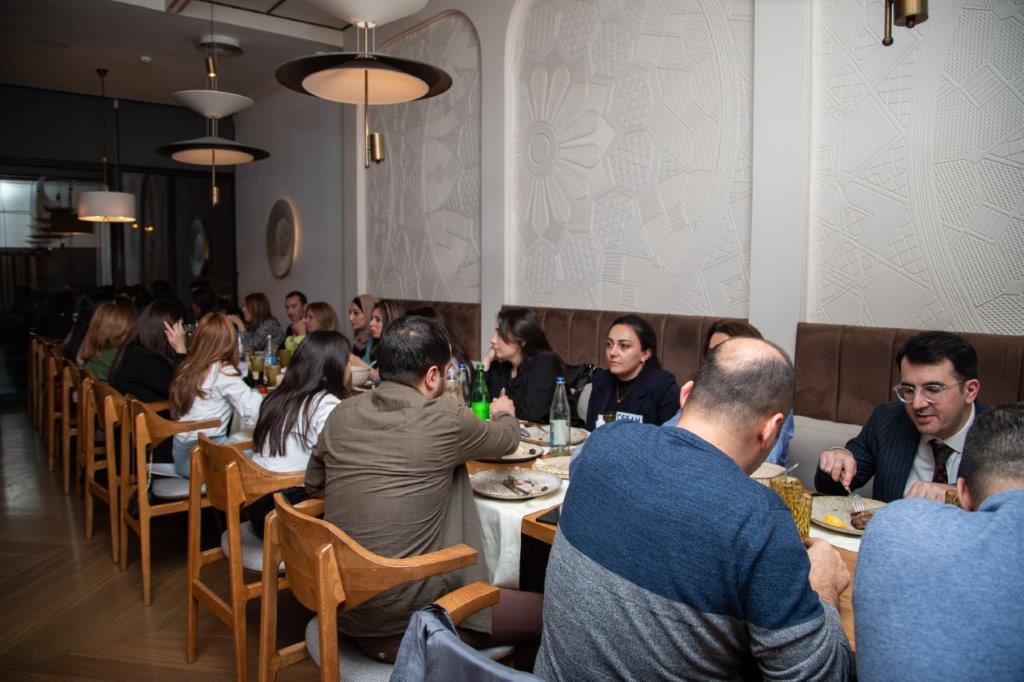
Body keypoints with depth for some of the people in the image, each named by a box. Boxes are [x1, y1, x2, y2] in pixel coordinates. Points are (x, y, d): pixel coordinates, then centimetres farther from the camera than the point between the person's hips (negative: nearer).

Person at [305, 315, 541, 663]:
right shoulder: (446, 419, -15)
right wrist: (504, 413, 28)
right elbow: (507, 439, 7)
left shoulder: (343, 413, 0)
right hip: (401, 616, -7)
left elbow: (313, 484, 18)